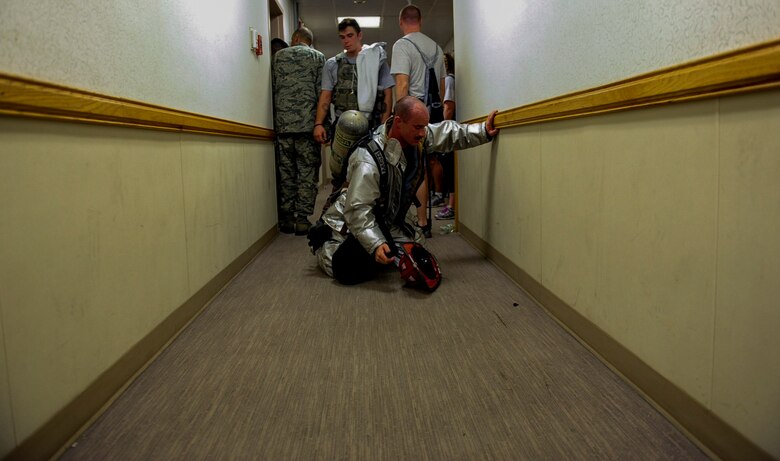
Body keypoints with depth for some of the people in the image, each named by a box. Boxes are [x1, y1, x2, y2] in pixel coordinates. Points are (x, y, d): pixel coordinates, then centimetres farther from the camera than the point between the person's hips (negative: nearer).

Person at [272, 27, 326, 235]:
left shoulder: (278, 56, 13)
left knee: (286, 173, 7)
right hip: (308, 123, -2)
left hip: (283, 124, 2)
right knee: (307, 173, 0)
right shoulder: (318, 57, 8)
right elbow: (322, 92, -1)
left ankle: (286, 219, 9)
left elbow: (273, 89, 11)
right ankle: (302, 219, -3)